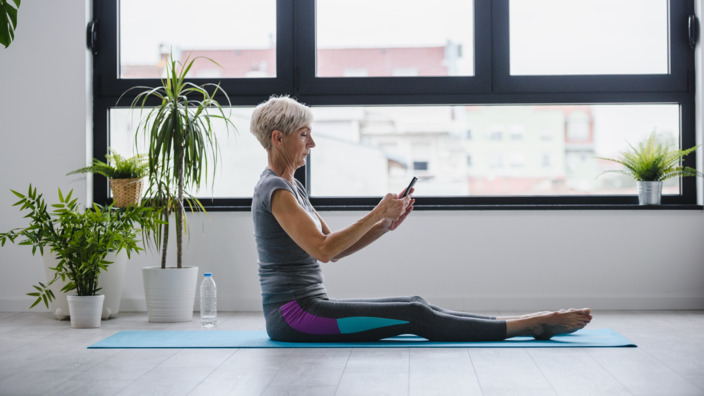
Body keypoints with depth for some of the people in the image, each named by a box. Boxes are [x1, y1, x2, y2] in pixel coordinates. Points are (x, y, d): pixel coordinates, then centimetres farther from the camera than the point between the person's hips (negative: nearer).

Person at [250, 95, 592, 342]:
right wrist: (376, 214, -18)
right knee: (415, 316, -13)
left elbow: (334, 249, 16)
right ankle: (532, 326, -10)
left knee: (416, 307, 1)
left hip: (306, 307, 9)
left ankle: (527, 323, 1)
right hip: (293, 314, -9)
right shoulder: (274, 189, -15)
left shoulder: (290, 186, 16)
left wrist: (385, 224, 4)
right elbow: (323, 250, -24)